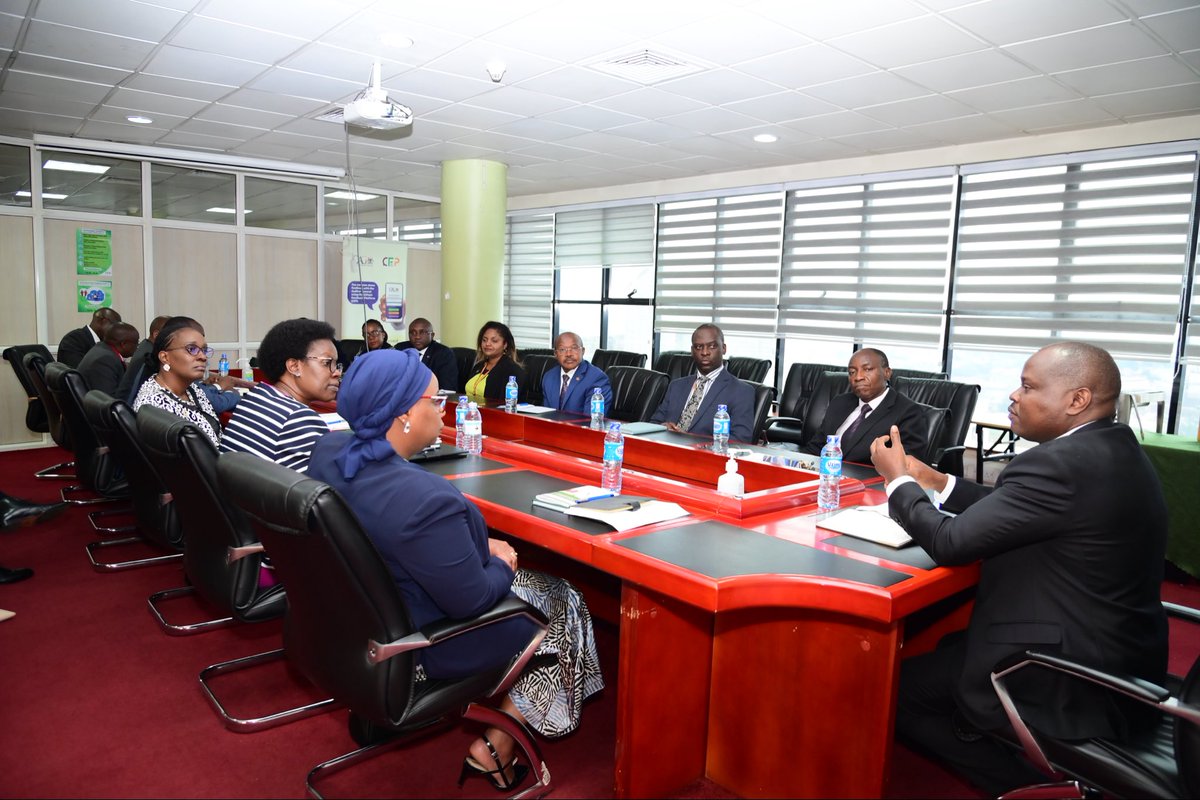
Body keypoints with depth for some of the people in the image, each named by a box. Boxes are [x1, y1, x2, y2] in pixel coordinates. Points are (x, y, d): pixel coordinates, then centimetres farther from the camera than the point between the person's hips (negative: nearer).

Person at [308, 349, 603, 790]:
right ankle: (495, 750, 20)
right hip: (418, 647, -8)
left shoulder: (328, 450, -8)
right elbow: (472, 599, -25)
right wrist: (502, 566, -4)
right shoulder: (426, 498, -36)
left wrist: (479, 547, 4)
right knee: (564, 605, 13)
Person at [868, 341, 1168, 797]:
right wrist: (932, 480, 8)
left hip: (1075, 685, -10)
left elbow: (951, 542, -23)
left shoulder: (1060, 464, -27)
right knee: (947, 647, 22)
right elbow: (1008, 511, 11)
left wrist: (899, 479, -8)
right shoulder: (1113, 450, 4)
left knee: (893, 689, 1)